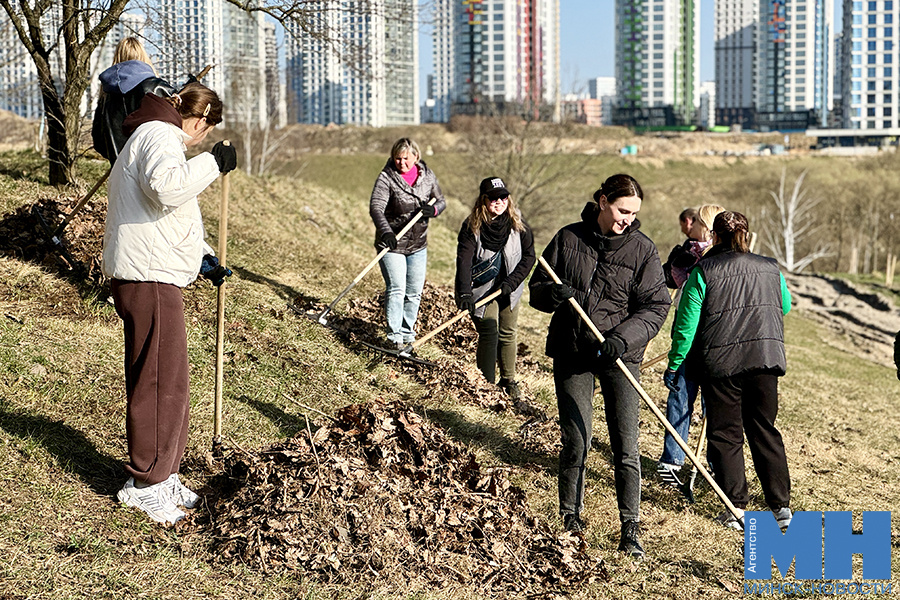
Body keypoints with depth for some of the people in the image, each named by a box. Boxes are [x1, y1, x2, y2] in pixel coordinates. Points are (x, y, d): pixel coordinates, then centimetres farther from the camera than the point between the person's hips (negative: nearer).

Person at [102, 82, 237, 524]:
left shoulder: (154, 137, 25)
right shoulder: (159, 136, -9)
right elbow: (167, 187, -32)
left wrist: (204, 258, 29)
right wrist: (212, 164, -19)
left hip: (151, 275, 11)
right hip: (149, 276, -11)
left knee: (162, 379, 15)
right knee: (163, 382, -7)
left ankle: (161, 476, 24)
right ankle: (145, 483, -1)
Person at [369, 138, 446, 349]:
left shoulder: (427, 175, 2)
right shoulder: (386, 178, -12)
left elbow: (441, 200, 12)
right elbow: (376, 207, -23)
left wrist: (433, 209, -13)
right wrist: (385, 231, -41)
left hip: (418, 245, 5)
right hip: (391, 244, -5)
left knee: (415, 292, 10)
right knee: (396, 289, -11)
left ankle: (407, 333, 24)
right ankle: (394, 336, -4)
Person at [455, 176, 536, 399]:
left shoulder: (518, 224, -7)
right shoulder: (471, 226, -14)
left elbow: (529, 256, -2)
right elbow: (463, 260, -23)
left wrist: (512, 282, -14)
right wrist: (464, 293, -35)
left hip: (508, 288, 3)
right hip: (481, 288, -3)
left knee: (507, 333, 11)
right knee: (489, 334, -12)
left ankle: (508, 381, 25)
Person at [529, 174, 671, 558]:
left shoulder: (642, 249, -2)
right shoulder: (568, 239, 2)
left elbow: (655, 306, -6)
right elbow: (537, 288, 8)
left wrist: (623, 338, -22)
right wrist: (555, 294, -16)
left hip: (620, 354, -1)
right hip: (571, 352, 1)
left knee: (626, 446, -5)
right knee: (576, 440, 3)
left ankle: (630, 530, 2)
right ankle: (570, 515, 21)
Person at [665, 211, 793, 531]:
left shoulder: (703, 271, -3)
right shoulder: (771, 269, 9)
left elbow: (686, 325, -5)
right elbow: (785, 307, 26)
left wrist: (673, 366, 4)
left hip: (722, 361, -3)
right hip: (766, 359, 3)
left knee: (726, 434, 6)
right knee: (765, 431, 13)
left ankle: (737, 508, 4)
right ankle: (781, 506, 10)